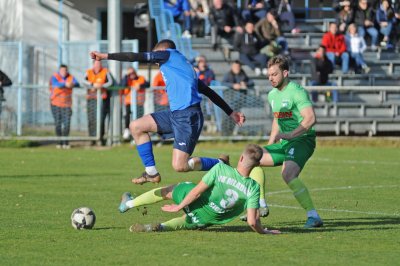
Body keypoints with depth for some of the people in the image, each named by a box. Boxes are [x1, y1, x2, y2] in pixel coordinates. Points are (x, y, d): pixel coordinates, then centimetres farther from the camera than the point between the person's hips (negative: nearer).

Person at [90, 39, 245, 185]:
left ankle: (219, 165, 4)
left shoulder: (167, 54, 3)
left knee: (179, 166, -14)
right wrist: (231, 113, 28)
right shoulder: (184, 65, 25)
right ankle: (151, 172, 13)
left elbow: (136, 57, 1)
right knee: (136, 126, 9)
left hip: (187, 116, -9)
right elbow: (209, 92, 26)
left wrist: (105, 56, 7)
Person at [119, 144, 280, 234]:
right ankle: (162, 227, 7)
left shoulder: (220, 169, -23)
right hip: (204, 221, 2)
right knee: (182, 222, 35)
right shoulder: (253, 188, -22)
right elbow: (252, 222, -25)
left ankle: (129, 203, 43)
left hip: (194, 203, -2)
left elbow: (197, 191, -18)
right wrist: (263, 232, -5)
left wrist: (179, 207, -5)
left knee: (168, 191, 28)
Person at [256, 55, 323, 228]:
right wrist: (269, 146, 23)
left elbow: (310, 118, -26)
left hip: (302, 140, -10)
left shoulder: (296, 92, -15)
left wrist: (290, 135, -33)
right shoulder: (272, 95, 14)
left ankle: (313, 216, -28)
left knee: (288, 175, -31)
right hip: (284, 142, 10)